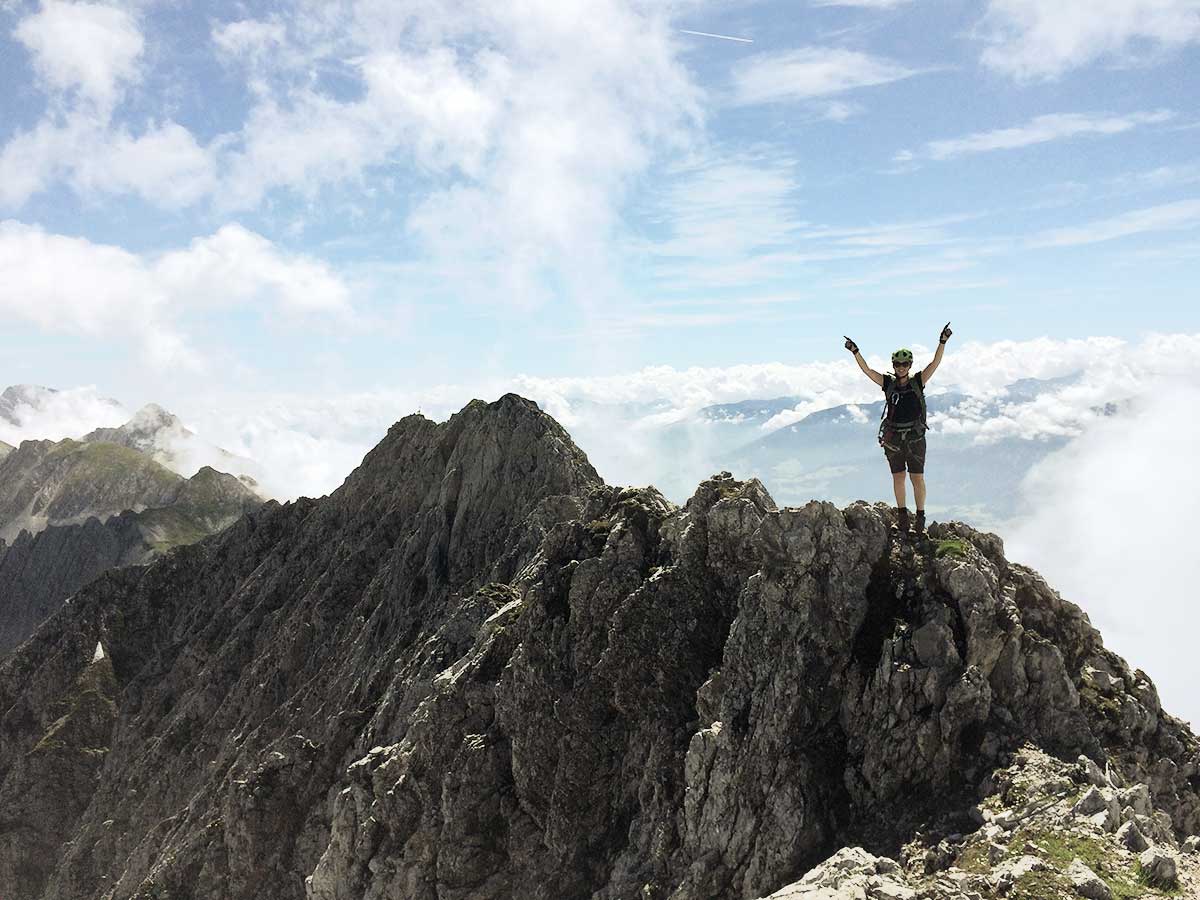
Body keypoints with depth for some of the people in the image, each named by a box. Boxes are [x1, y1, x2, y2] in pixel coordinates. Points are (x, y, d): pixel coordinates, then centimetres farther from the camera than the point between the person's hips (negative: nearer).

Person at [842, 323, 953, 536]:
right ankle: (902, 515, 21)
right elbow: (867, 370, -3)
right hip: (893, 439, 2)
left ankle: (920, 517, 11)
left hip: (915, 438, -2)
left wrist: (942, 343, -21)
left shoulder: (917, 382, -2)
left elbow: (935, 364, -10)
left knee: (917, 478, 2)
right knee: (898, 478, 10)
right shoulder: (888, 383, 2)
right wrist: (855, 352, -14)